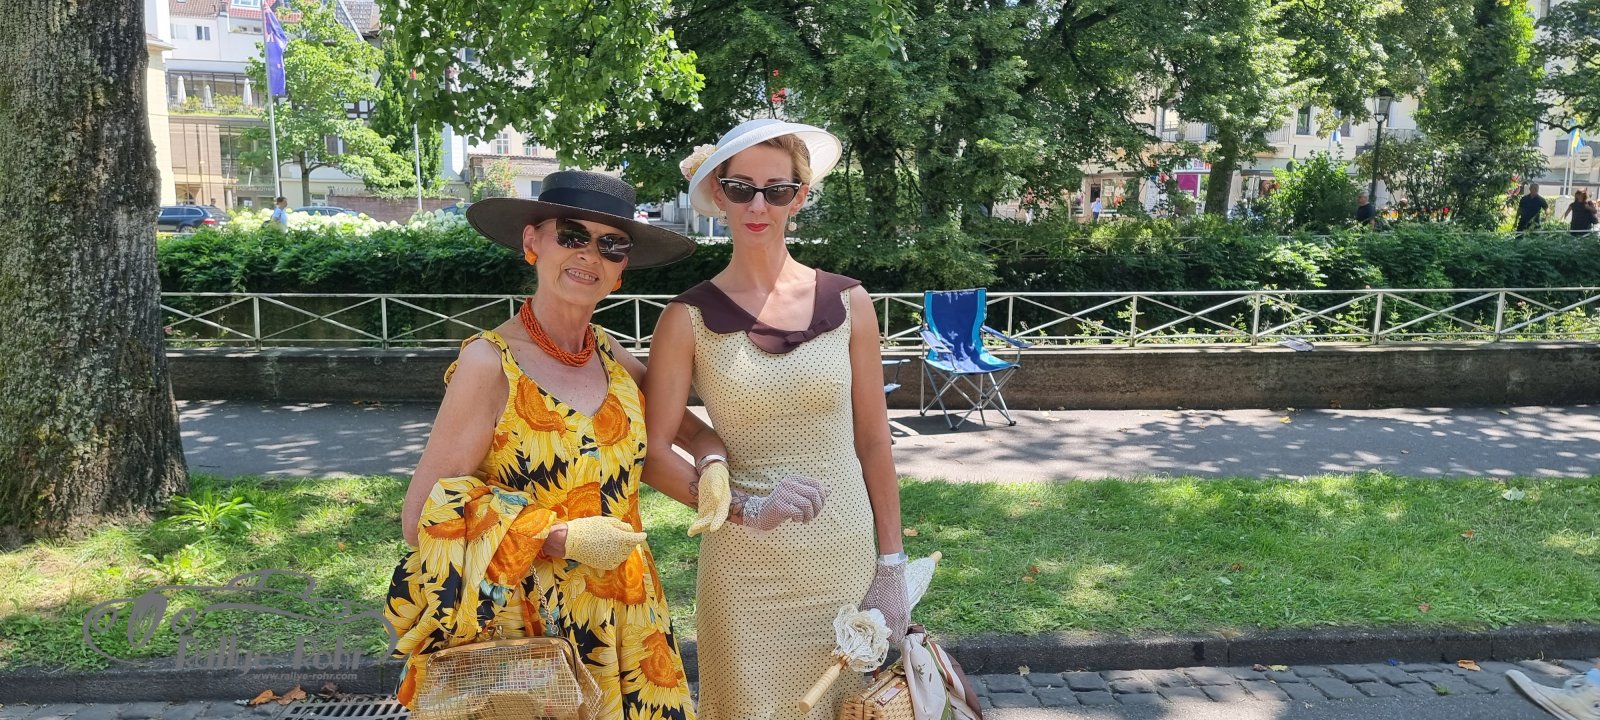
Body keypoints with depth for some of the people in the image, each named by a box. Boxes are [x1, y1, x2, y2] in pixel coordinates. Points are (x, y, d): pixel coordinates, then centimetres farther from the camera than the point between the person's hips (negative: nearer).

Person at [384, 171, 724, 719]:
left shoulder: (610, 356, 1)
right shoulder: (490, 362, -14)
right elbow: (423, 520, -15)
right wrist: (563, 539, -19)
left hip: (626, 624, 5)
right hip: (527, 632, -5)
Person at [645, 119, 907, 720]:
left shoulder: (847, 303, -1)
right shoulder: (689, 318, -6)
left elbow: (873, 442, 3)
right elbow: (654, 452, -6)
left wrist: (891, 565, 3)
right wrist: (743, 504, -19)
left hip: (847, 557, 2)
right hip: (744, 568, -1)